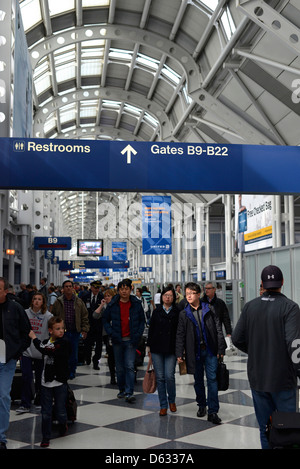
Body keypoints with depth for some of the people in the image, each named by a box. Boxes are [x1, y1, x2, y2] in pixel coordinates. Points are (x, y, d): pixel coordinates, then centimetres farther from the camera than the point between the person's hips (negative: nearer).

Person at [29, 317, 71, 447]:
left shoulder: (64, 342, -12)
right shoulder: (46, 342, 7)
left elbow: (47, 351, -25)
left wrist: (34, 338, -16)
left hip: (60, 383, -4)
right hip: (46, 383, 4)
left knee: (60, 411, 4)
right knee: (46, 412, 5)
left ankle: (63, 425, 35)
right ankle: (46, 438, 14)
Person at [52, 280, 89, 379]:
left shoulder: (79, 302, 5)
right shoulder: (58, 302, 2)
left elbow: (85, 317, 8)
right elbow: (53, 316, 7)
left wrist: (84, 330, 1)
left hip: (75, 332, 1)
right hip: (62, 332, -1)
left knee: (74, 353, 6)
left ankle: (72, 371, 22)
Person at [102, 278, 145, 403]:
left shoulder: (136, 304, 1)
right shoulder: (112, 305, 0)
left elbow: (142, 320, 9)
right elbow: (105, 319, 9)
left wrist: (138, 334, -3)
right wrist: (111, 333, -4)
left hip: (131, 340, -1)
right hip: (117, 340, 1)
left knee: (130, 366, -9)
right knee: (120, 367, 10)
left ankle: (129, 393, -8)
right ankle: (122, 389, 27)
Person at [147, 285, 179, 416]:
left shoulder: (177, 312, 4)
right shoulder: (156, 312, 8)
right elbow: (151, 330, 10)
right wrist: (149, 347, 6)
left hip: (171, 349, -1)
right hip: (157, 349, 2)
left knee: (169, 376, -9)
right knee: (160, 377, 2)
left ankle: (172, 400, 16)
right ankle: (163, 405, 12)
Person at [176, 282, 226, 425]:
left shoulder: (208, 309, 1)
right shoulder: (184, 314, 5)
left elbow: (218, 329, 2)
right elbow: (180, 335, 6)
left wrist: (220, 348, -3)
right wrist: (179, 353, 0)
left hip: (210, 350, -1)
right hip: (194, 351, 2)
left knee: (212, 379, -6)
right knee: (198, 380, 12)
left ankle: (212, 412, -2)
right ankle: (201, 405, 31)